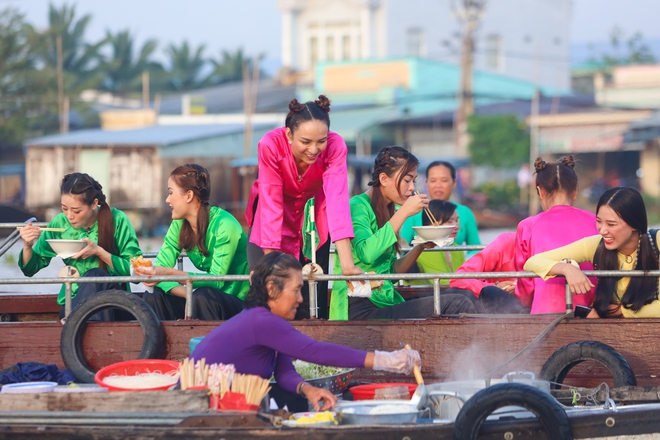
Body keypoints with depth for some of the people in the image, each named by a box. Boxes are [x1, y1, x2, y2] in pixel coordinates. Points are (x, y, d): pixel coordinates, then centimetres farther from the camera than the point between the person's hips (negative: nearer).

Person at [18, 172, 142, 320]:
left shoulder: (117, 220, -7)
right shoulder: (60, 223, 2)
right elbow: (30, 269, 11)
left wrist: (99, 252, -20)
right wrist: (27, 246, -11)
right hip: (72, 301, 1)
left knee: (95, 275, -32)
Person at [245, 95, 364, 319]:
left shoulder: (335, 146, -30)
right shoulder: (270, 145, -33)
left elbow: (338, 200, -36)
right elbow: (271, 204, -33)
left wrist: (347, 265, -45)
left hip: (313, 214, 1)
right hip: (273, 215, -1)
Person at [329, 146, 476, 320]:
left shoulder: (388, 210, 18)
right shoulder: (358, 206, -6)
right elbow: (366, 253, -26)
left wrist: (420, 247, 4)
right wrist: (403, 213, -19)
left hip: (385, 304, 8)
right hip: (361, 309, -8)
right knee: (459, 306, -21)